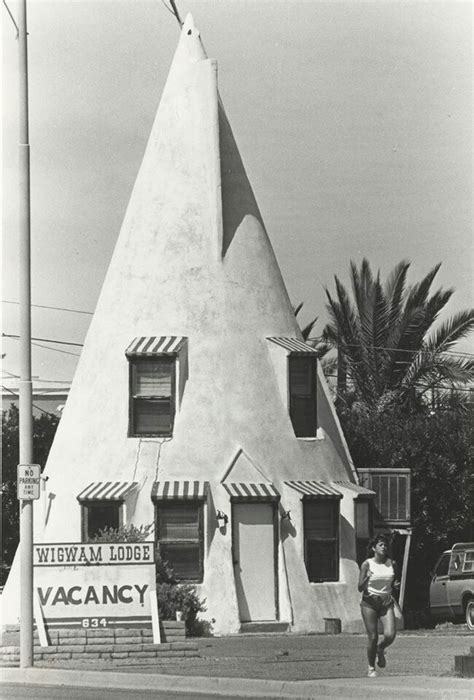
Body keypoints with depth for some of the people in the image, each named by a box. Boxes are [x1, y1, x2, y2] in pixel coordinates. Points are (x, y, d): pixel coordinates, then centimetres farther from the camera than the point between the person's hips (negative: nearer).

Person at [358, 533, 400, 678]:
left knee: (390, 635, -16)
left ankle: (380, 649, 19)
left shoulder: (391, 564, 6)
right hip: (369, 602, -3)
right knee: (373, 638, -5)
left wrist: (395, 585, -4)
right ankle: (371, 668, 14)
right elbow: (360, 588, -4)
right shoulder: (367, 564, -4)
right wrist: (367, 579, -24)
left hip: (386, 603, 3)